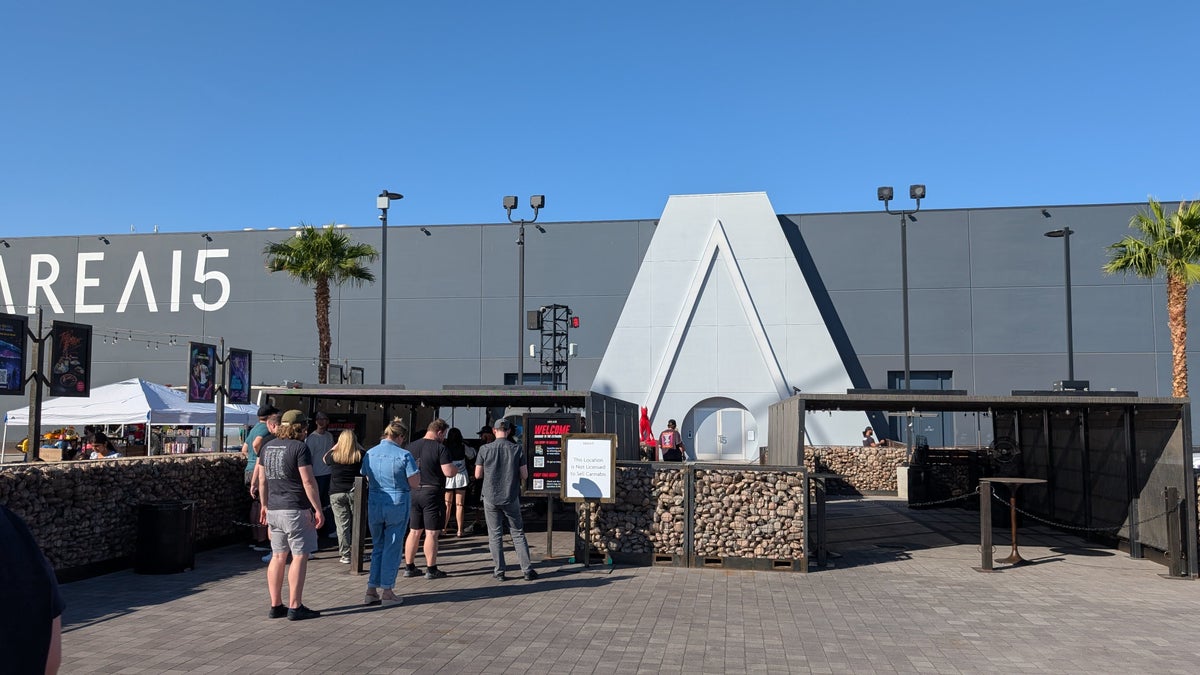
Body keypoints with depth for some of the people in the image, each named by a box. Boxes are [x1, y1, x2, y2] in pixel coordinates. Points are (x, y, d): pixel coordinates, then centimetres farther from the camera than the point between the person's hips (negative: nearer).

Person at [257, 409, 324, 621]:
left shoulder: (268, 446, 11)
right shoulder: (299, 447, -12)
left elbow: (262, 480, 16)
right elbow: (308, 481, -15)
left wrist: (264, 505, 24)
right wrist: (318, 509, -11)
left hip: (274, 509, 8)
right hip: (296, 510, -8)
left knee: (278, 556, 12)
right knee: (300, 556, -2)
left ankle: (275, 606, 15)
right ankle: (295, 607, -1)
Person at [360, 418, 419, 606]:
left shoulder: (370, 454, 2)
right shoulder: (404, 455, -14)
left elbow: (368, 479, 13)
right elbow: (414, 483, -11)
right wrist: (415, 467, 6)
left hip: (374, 505, 5)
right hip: (397, 505, -5)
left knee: (377, 547, 17)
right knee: (392, 548, 6)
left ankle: (371, 590, 16)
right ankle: (386, 591, 10)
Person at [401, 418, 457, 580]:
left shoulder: (411, 446, 8)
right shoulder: (440, 448, -11)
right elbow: (449, 472, -17)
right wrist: (455, 469, 3)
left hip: (413, 492, 6)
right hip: (432, 493, -6)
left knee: (414, 531, 13)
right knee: (431, 533, 0)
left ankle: (409, 567, 18)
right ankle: (431, 569, 4)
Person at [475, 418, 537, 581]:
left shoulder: (485, 449, -5)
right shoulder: (517, 449, -4)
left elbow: (478, 475, 0)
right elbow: (524, 475, -3)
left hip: (491, 498, 0)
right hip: (511, 497, 1)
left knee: (495, 535, 8)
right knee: (518, 533, 9)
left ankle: (499, 571, 9)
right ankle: (527, 570, 7)